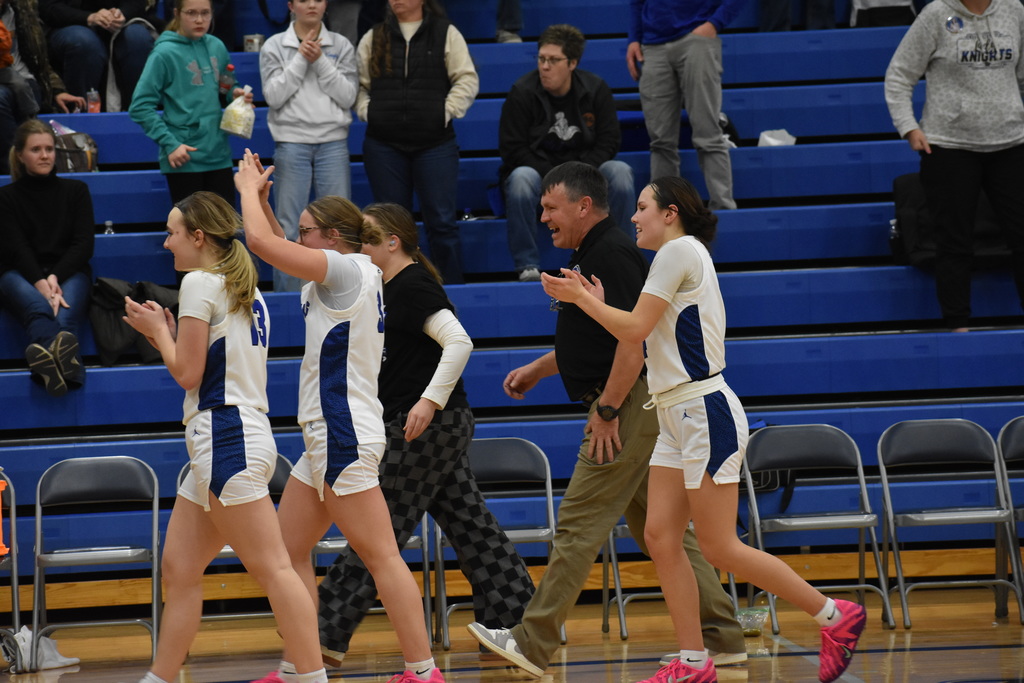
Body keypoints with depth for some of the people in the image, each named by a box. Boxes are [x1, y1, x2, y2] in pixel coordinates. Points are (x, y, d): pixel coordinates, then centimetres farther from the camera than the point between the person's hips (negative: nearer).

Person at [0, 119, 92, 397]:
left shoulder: (76, 191, 19)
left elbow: (84, 244, 7)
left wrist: (55, 278, -13)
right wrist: (41, 284, -22)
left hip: (68, 272, 2)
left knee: (65, 314, -39)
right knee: (39, 307, -42)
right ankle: (63, 363, -75)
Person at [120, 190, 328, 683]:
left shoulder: (200, 282, -8)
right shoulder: (245, 291, 19)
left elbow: (188, 374, -10)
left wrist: (159, 330, 5)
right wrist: (164, 332, 21)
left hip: (225, 438, -10)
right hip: (239, 435, 10)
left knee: (271, 568, -12)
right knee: (179, 570, 12)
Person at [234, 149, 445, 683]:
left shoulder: (348, 269, -12)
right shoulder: (343, 274, 15)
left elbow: (261, 242, -18)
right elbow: (279, 249, 31)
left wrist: (248, 188, -2)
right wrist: (259, 196, 21)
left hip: (344, 436, -10)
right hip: (328, 437, 10)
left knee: (380, 557, -10)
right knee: (287, 549, 11)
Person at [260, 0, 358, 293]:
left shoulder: (341, 46, 7)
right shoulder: (275, 46, 4)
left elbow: (348, 96, -1)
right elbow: (274, 96, -5)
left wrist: (320, 61, -9)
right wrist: (300, 59, -10)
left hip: (333, 143, 1)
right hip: (291, 143, -1)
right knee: (289, 228, -2)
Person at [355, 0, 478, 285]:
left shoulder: (446, 34, 4)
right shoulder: (373, 38, 11)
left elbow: (467, 79, 1)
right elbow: (359, 84, 15)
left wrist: (446, 112, -7)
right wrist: (366, 112, -1)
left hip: (435, 144, -2)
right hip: (383, 146, 2)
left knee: (442, 222, -4)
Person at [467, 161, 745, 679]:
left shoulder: (611, 254, -15)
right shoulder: (589, 257, 18)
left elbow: (633, 339, -22)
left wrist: (607, 410, -22)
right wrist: (537, 369, 26)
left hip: (629, 405, -11)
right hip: (632, 408, 11)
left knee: (578, 526, -8)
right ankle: (722, 639, 12)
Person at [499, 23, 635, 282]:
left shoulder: (596, 89, 0)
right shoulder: (522, 93, -8)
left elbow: (609, 140, -2)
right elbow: (513, 149, -11)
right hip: (538, 169, -2)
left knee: (620, 172, -27)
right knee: (520, 180, -37)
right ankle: (527, 265, -26)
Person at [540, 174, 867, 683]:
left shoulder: (680, 250, -11)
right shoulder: (678, 258, 19)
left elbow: (635, 329, -14)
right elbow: (647, 337, 18)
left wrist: (581, 298, -2)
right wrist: (596, 304, 18)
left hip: (705, 414, -10)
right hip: (678, 419, 10)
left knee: (719, 548, -8)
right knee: (660, 537, 3)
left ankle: (834, 615, 0)